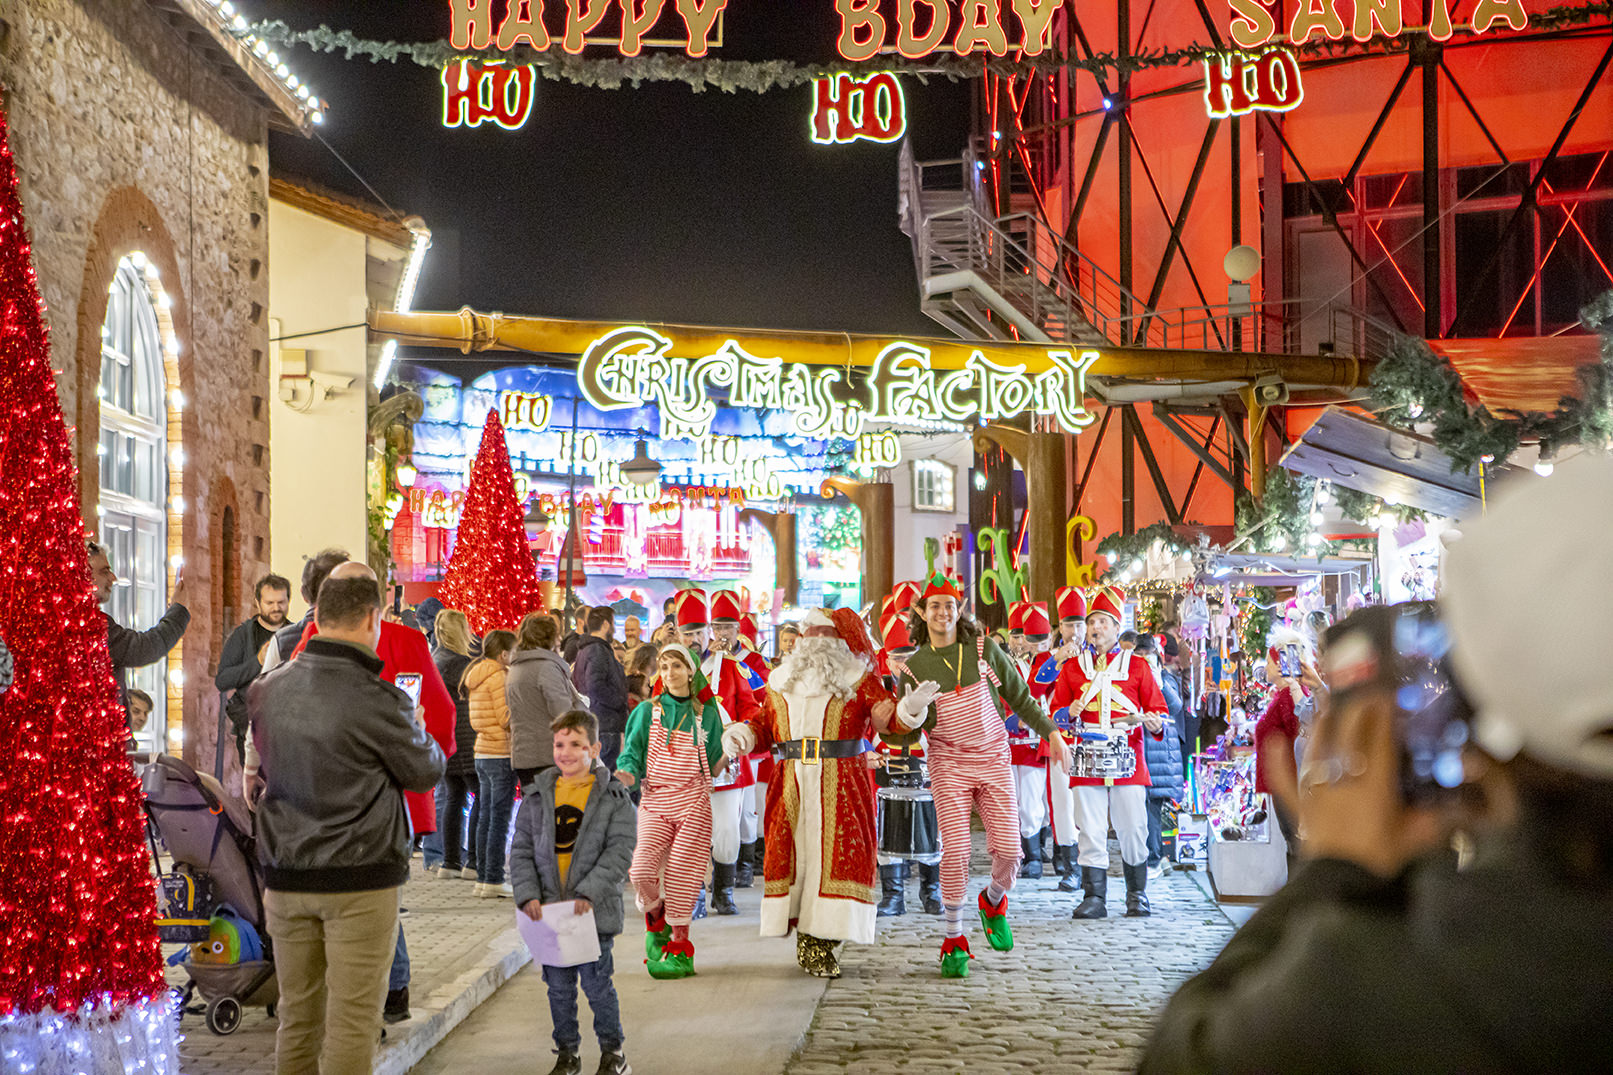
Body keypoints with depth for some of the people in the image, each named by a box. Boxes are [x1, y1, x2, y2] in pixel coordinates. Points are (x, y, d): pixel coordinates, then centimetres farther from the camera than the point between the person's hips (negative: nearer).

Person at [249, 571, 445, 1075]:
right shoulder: (378, 700, -16)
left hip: (286, 879, 5)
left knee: (297, 1014, 13)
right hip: (360, 882, -5)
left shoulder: (267, 690, 2)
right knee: (353, 1018, 0)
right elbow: (425, 772, -2)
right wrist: (417, 728, 17)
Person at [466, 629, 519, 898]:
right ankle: (494, 879, -6)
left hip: (482, 752, 9)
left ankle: (483, 877, 13)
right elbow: (506, 718, -18)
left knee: (486, 816, 11)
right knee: (500, 818, -6)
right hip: (501, 754, -9)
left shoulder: (476, 676, 14)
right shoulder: (498, 676, -13)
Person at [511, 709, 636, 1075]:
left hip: (595, 910, -3)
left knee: (597, 982, 1)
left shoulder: (614, 798, -4)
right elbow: (522, 849, 6)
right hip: (549, 908, 3)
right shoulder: (538, 796, 6)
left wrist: (588, 893, -19)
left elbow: (620, 852, -9)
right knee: (558, 985, 11)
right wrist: (528, 894, -8)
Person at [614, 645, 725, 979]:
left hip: (693, 803, 0)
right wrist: (626, 773, -15)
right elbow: (633, 751, 2)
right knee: (642, 872, -17)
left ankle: (680, 949, 8)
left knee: (681, 875, -6)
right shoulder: (648, 712, 8)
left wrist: (731, 750, 0)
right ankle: (656, 921, 14)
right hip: (655, 802, 0)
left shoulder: (706, 713, 9)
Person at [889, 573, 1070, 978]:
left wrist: (1051, 732, 5)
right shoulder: (914, 667, 1)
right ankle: (954, 941, 1)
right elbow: (917, 725, -2)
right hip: (949, 765, -1)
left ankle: (993, 902, 27)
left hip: (994, 761, 1)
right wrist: (914, 707, -25)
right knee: (955, 851, -12)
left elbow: (1019, 696, 10)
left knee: (1008, 850, -7)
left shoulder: (984, 649, 1)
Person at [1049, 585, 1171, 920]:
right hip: (1088, 763, 1)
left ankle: (1137, 895, 13)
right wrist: (1069, 714, -9)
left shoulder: (1137, 666, 8)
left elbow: (1158, 709, 8)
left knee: (1133, 832, 0)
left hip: (1127, 761, -1)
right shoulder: (1072, 667, 11)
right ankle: (1094, 898, 5)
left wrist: (1154, 723, -15)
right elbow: (1055, 713, 14)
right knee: (1090, 834, -1)